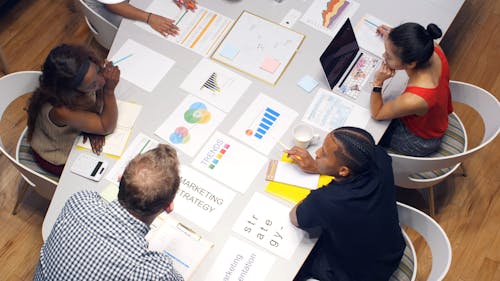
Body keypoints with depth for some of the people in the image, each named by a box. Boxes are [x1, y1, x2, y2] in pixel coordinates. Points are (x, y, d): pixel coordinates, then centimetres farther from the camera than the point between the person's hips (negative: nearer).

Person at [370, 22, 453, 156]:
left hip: (420, 141, -6)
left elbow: (377, 114, -25)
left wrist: (378, 82, -39)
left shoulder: (413, 100, -48)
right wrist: (393, 37, -6)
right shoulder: (435, 51, -31)